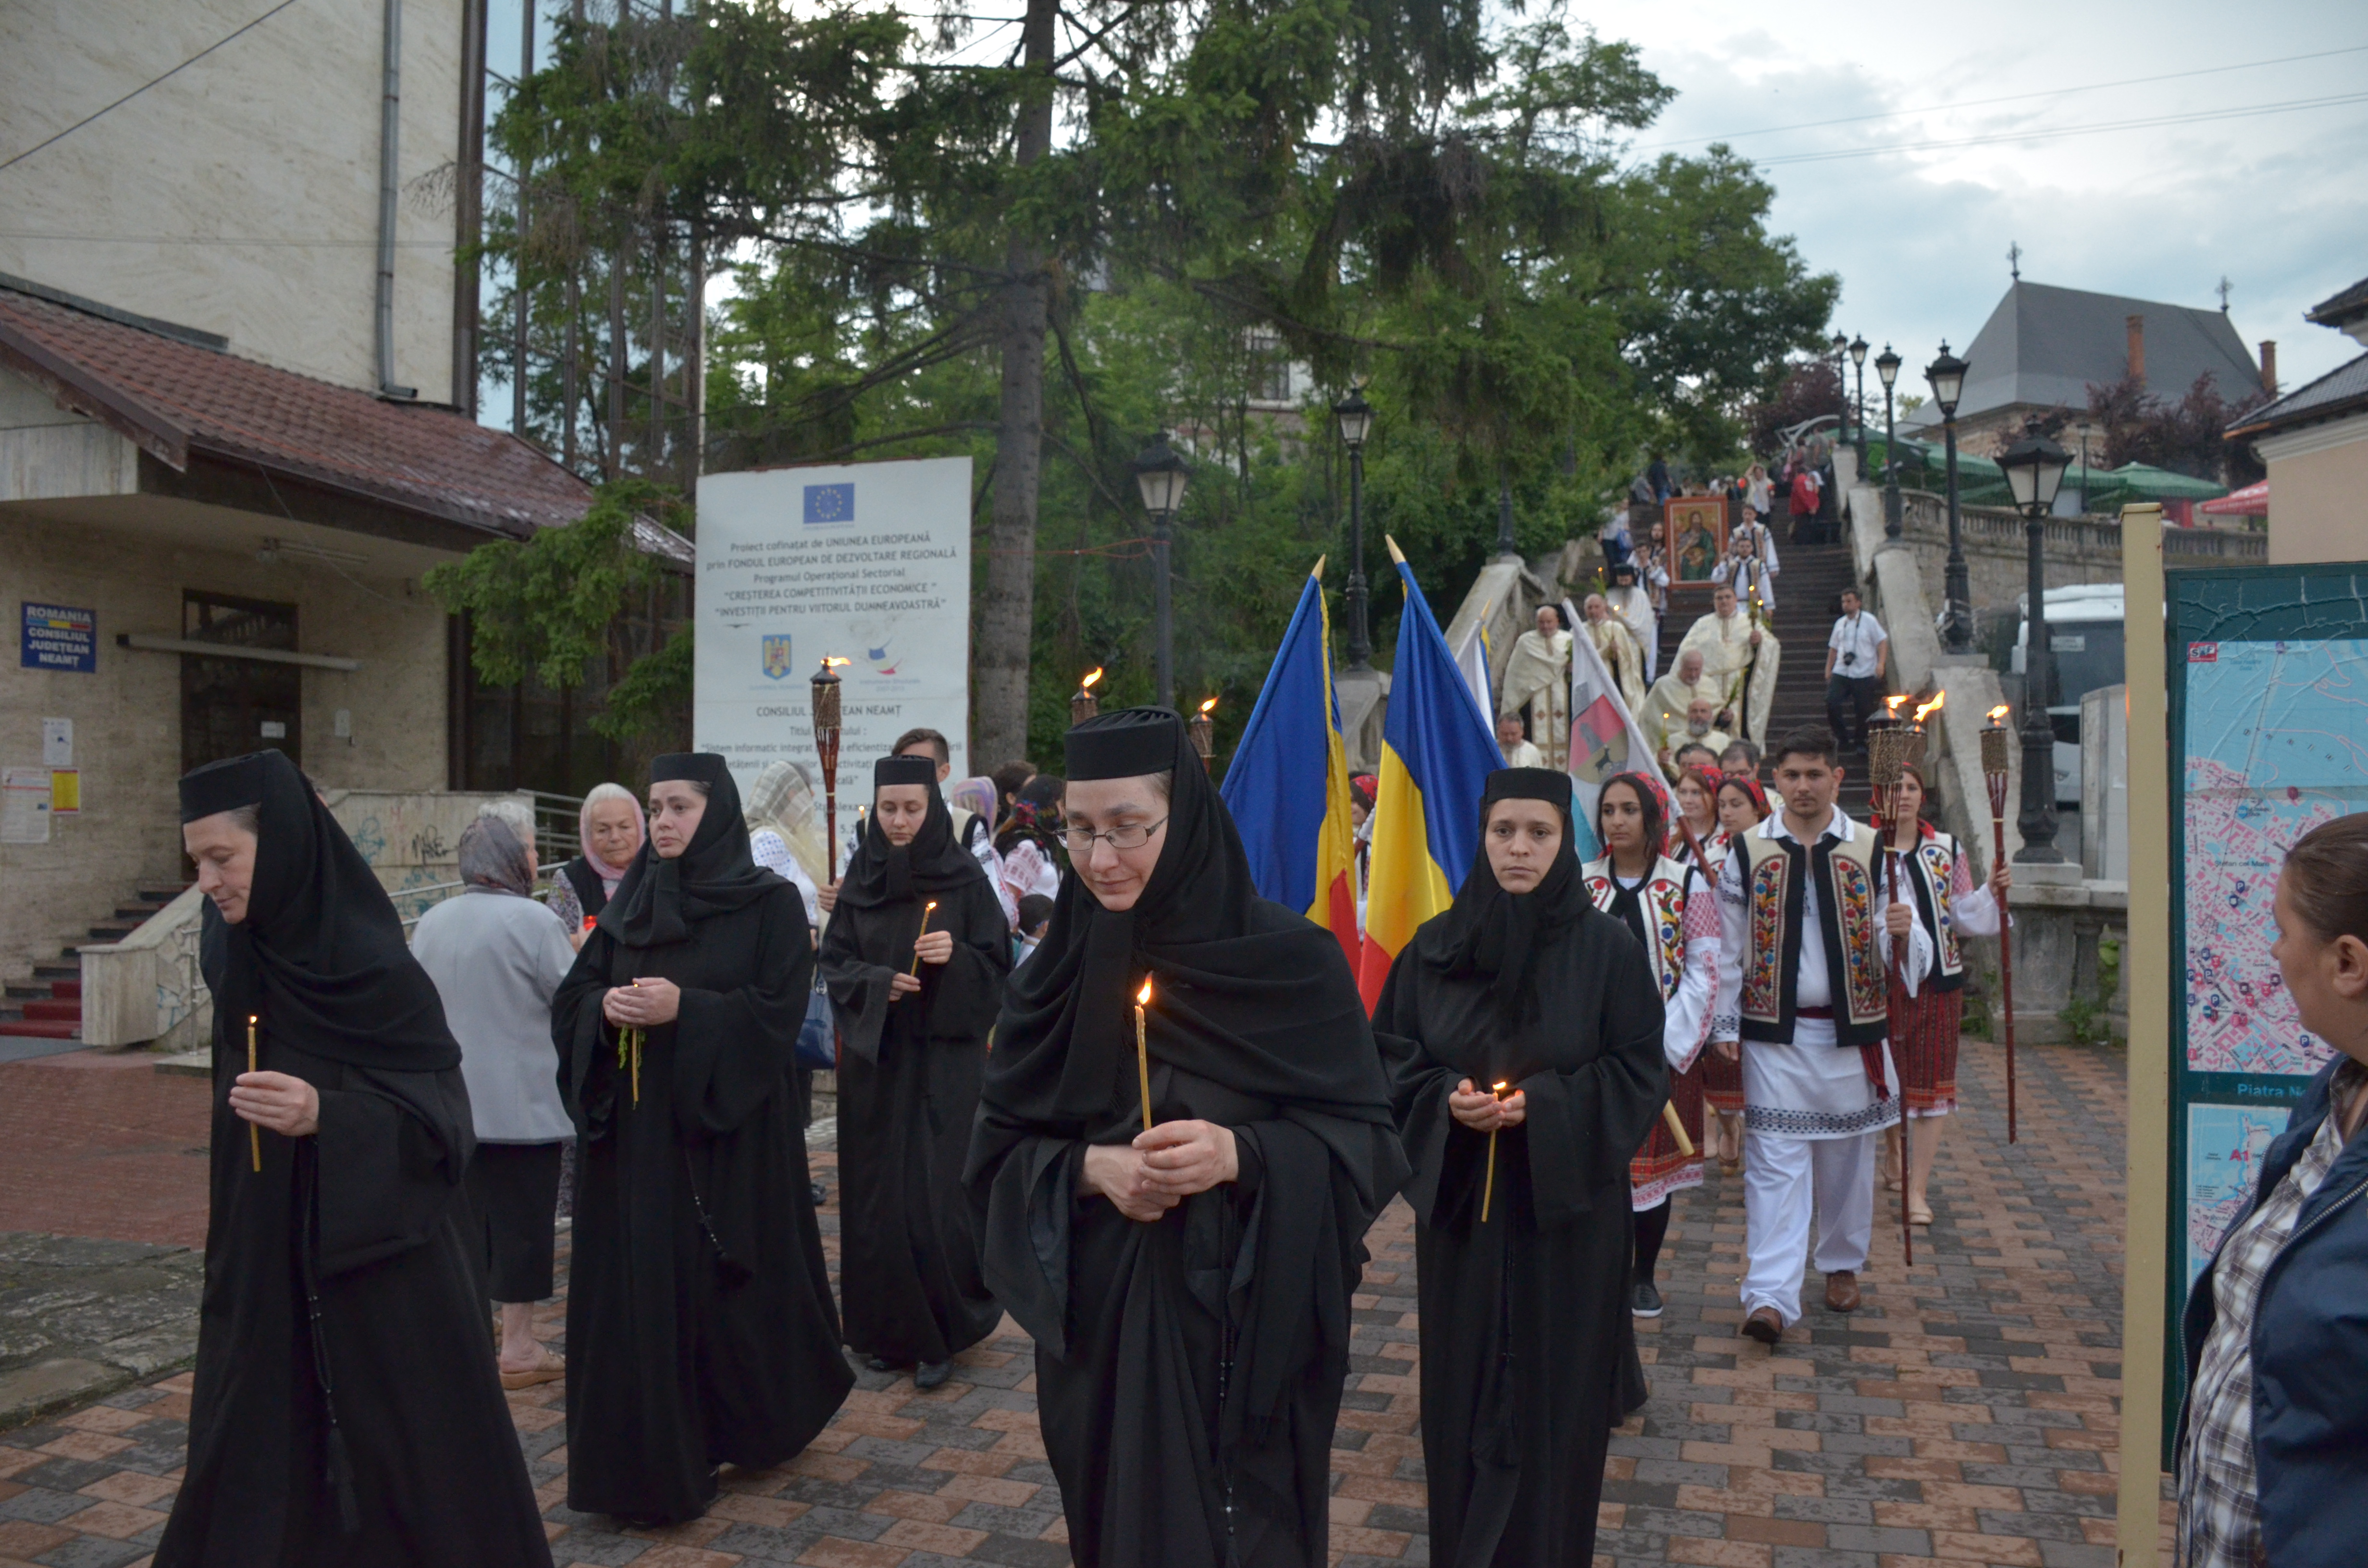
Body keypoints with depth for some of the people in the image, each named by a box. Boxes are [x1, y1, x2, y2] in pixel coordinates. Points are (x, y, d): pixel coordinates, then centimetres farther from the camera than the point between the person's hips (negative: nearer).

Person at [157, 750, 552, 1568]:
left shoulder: (373, 965, -18)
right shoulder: (236, 952, 1)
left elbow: (443, 1107, -16)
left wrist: (327, 1116, -30)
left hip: (380, 1252, -6)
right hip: (263, 1252, 6)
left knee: (405, 1440, 5)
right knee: (255, 1445, 12)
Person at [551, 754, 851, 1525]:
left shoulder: (771, 903, -4)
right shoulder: (629, 903, 10)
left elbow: (778, 1009, -12)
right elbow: (570, 999, 9)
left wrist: (685, 1008, -22)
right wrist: (606, 1007, -13)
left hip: (726, 1132, -4)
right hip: (632, 1131, 4)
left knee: (725, 1283, 4)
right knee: (635, 1286, 4)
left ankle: (753, 1425, 28)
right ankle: (644, 1455, 16)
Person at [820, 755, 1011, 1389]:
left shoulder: (964, 878, -3)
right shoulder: (860, 879, 4)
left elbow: (997, 964, -3)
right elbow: (834, 962, 6)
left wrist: (956, 957, -22)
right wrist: (876, 983, -13)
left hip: (943, 1055, -3)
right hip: (873, 1056, 3)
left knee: (935, 1191, -6)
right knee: (877, 1190, 6)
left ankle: (940, 1333, 8)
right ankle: (887, 1327, 20)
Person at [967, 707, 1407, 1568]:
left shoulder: (1293, 960, -11)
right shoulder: (1057, 972, 0)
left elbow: (1367, 1140, -8)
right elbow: (997, 1151, 3)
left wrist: (1242, 1154, -24)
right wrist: (1088, 1168, -16)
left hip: (1250, 1325, -3)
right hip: (1100, 1324, 3)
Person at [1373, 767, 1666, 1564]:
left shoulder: (1607, 946, -6)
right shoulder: (1435, 945, 1)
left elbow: (1641, 1070, -4)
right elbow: (1390, 1055, 5)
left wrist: (1546, 1101, -18)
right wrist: (1445, 1099, -14)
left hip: (1567, 1204, -2)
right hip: (1460, 1201, 2)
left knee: (1554, 1390, 5)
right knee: (1464, 1387, 10)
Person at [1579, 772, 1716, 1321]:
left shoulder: (1687, 883, -2)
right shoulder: (1579, 884, 3)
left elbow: (1702, 970, -4)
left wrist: (1667, 1040, -11)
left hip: (1665, 1048, -1)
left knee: (1655, 1157, 8)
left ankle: (1644, 1276, 23)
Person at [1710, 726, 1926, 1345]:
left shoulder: (1872, 849, 2)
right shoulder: (1746, 852, 0)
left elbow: (1895, 945, 4)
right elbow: (1728, 950, 4)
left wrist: (1901, 933, -19)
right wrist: (1725, 1027, 1)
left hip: (1852, 1030, 2)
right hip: (1774, 1033, -1)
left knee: (1848, 1155, 14)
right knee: (1775, 1161, -6)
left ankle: (1842, 1263, 36)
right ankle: (1770, 1295, -8)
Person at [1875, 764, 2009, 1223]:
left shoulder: (1948, 850, 5)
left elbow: (1964, 917, 7)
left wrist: (1992, 892, -9)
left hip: (1937, 978, 1)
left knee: (1931, 1078, 0)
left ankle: (1918, 1189, 5)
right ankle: (1893, 1155, 39)